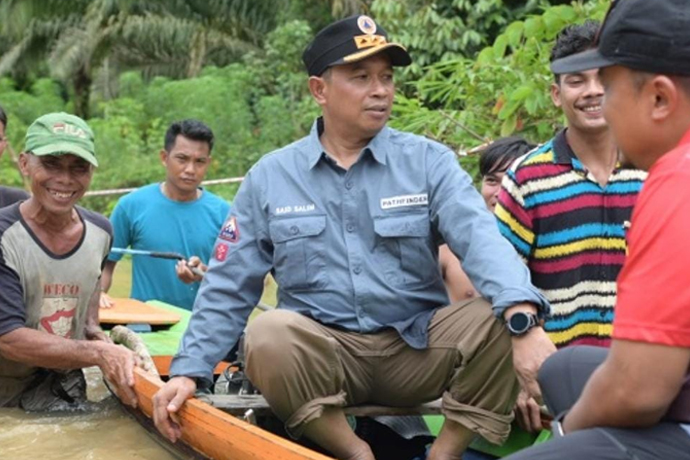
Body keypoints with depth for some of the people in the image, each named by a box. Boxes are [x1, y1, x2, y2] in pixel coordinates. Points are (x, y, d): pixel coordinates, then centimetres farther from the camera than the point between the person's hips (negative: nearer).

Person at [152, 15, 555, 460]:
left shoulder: (428, 161, 1)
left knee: (497, 320, -26)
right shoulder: (269, 177, 5)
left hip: (417, 349, 0)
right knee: (269, 334, -31)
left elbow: (482, 238, -17)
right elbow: (228, 287, 10)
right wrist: (189, 370, -1)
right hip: (321, 353, 1)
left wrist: (523, 320, -36)